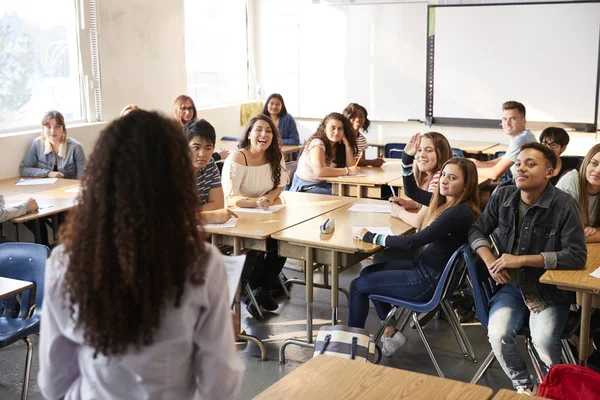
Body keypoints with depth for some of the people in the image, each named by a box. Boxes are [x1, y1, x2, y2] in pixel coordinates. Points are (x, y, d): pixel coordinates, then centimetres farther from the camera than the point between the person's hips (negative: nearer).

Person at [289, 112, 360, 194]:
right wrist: (347, 171, -25)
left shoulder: (339, 145, 7)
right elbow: (319, 171, -31)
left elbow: (351, 166, -3)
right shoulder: (317, 143, -16)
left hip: (324, 186, 7)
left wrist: (347, 144, -10)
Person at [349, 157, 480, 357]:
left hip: (430, 280, -10)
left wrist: (371, 237, -19)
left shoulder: (458, 213, -26)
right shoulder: (447, 202, 2)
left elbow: (413, 241, -28)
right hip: (425, 266, 10)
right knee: (368, 272, 21)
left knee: (358, 285, 1)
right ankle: (391, 331, 24)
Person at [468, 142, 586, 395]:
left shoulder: (564, 205, -15)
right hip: (512, 286, 4)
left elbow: (577, 256, -19)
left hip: (551, 289, -3)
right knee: (498, 335, -22)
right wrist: (489, 261, -10)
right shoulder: (503, 196, -1)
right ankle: (523, 386, 7)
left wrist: (521, 260, -23)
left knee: (543, 340, -27)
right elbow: (477, 231, 11)